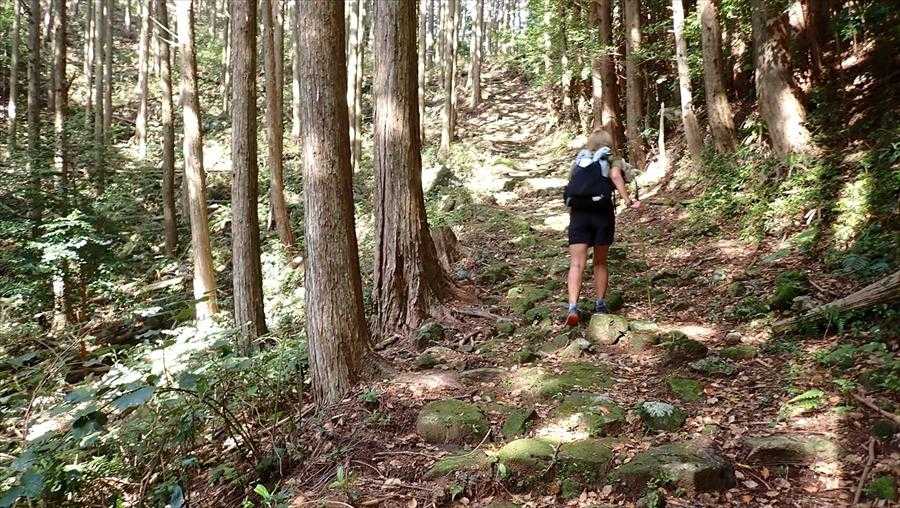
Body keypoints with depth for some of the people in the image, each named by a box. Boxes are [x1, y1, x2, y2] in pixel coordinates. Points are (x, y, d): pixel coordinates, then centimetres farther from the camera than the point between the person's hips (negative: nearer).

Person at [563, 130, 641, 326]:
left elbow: (572, 181, 11)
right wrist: (628, 201, -16)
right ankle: (600, 304, 19)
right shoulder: (612, 161, 9)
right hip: (602, 213, -1)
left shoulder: (579, 159, 20)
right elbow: (615, 176, -11)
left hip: (578, 214, 1)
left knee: (577, 264, -4)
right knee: (600, 262, 16)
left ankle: (573, 307, -19)